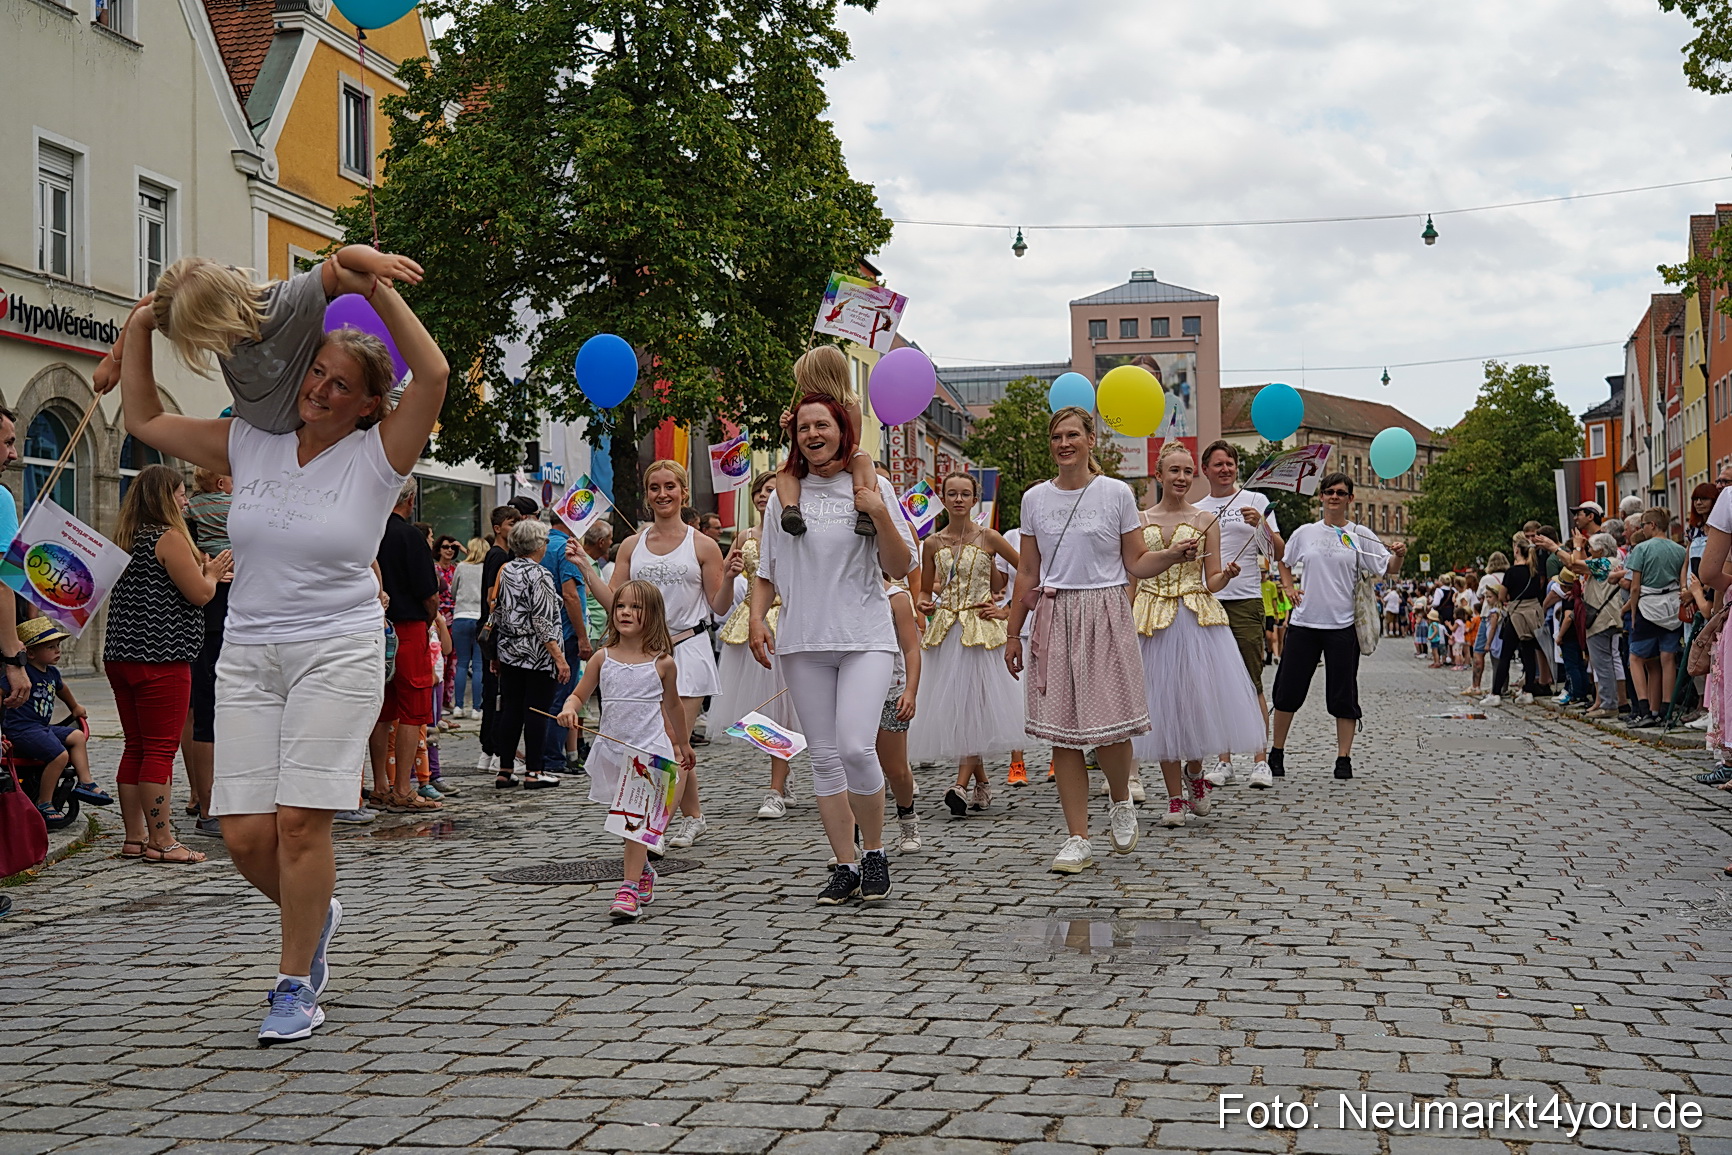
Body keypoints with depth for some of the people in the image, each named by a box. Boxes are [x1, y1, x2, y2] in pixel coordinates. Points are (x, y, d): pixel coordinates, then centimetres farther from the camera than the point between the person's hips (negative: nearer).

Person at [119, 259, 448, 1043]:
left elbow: (434, 374, -18)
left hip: (337, 655, -4)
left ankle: (295, 987, 4)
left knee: (299, 821, -12)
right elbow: (144, 421, 19)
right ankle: (314, 914, 30)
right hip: (247, 659, 4)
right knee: (244, 833, -2)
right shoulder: (249, 444, 9)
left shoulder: (376, 456, -3)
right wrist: (139, 329, 12)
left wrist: (379, 292, -15)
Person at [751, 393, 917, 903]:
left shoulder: (872, 487, 5)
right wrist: (757, 618, 3)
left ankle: (875, 850, 4)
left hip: (865, 637, -3)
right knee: (825, 756, 3)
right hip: (804, 640, 3)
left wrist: (880, 516, -10)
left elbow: (900, 568, 3)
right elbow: (766, 570, 18)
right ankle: (846, 866, 12)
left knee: (856, 747, -18)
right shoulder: (784, 495, 11)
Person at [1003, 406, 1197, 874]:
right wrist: (1013, 633, 12)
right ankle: (1077, 840, 5)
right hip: (1054, 618, 2)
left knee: (1107, 727, -7)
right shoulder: (1035, 498, 9)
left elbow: (1137, 564, 4)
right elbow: (1027, 573, 13)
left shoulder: (1116, 493, 2)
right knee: (1062, 733, -1)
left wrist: (1174, 553, -15)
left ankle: (1121, 802, 24)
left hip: (1106, 616, -2)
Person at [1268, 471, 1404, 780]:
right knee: (1288, 690, 4)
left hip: (1342, 626, -2)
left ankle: (1344, 758, 7)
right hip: (1304, 623, 2)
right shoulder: (1305, 533, 8)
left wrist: (1399, 555, -22)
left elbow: (1390, 568, -2)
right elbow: (1283, 561, 24)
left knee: (1343, 695, 0)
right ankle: (1276, 752, 16)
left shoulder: (1360, 535, 3)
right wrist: (1289, 588, 8)